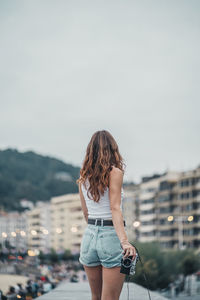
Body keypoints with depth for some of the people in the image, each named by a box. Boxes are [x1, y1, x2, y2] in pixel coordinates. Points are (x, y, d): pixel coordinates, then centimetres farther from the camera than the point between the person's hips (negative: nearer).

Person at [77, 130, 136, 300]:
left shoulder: (83, 177, 9)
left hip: (89, 235, 6)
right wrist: (124, 240, -27)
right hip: (111, 236, -6)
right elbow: (115, 208, -19)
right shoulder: (115, 172, -8)